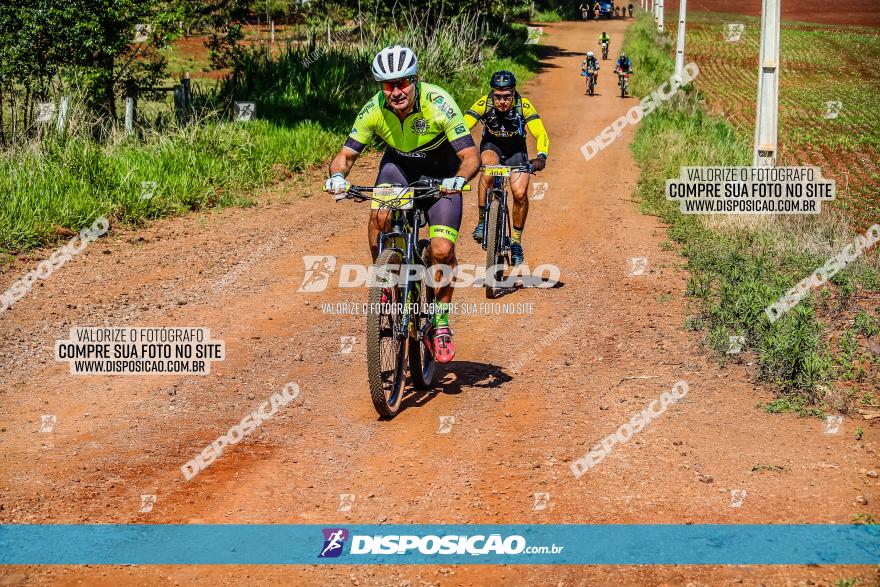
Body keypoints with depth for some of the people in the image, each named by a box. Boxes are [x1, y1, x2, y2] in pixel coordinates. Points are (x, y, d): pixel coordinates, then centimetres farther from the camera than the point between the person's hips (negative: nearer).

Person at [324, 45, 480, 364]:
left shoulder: (438, 104, -32)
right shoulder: (373, 110, -23)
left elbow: (471, 156, -34)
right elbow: (346, 154, -16)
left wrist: (459, 179, -54)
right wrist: (337, 175, -38)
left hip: (441, 172, -2)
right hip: (399, 164, 2)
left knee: (442, 250, -15)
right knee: (380, 215, -29)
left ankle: (440, 322, 6)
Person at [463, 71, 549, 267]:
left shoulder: (523, 105, -27)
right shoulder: (484, 104, -26)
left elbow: (541, 134, -34)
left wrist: (541, 156, -53)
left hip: (515, 149, 0)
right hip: (491, 145, 0)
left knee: (520, 193, -18)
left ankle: (516, 240, 3)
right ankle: (482, 221, -19)